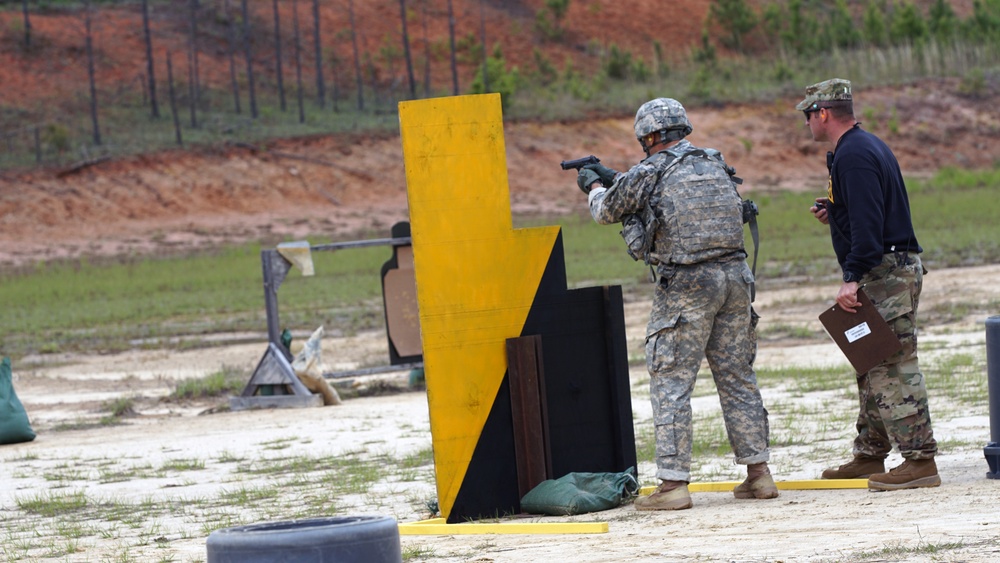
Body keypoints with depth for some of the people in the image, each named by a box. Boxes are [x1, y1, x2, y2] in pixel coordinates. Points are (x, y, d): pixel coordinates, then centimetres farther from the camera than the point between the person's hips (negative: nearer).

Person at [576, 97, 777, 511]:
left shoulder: (649, 174, -7)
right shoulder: (716, 165, 12)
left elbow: (606, 211, 9)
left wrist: (594, 185, 32)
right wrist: (614, 178, 36)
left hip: (686, 286, -6)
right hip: (733, 276, 6)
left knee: (671, 383, -1)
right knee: (737, 377, 13)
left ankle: (673, 484, -5)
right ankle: (758, 473, 14)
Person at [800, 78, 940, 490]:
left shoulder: (853, 155, -15)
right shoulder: (865, 146, 19)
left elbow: (868, 224, -24)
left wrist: (853, 278, -27)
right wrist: (835, 214, 16)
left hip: (884, 274, -11)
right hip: (894, 269, 11)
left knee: (893, 368, -12)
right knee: (873, 367, 17)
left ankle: (919, 460, -15)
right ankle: (869, 456, 24)